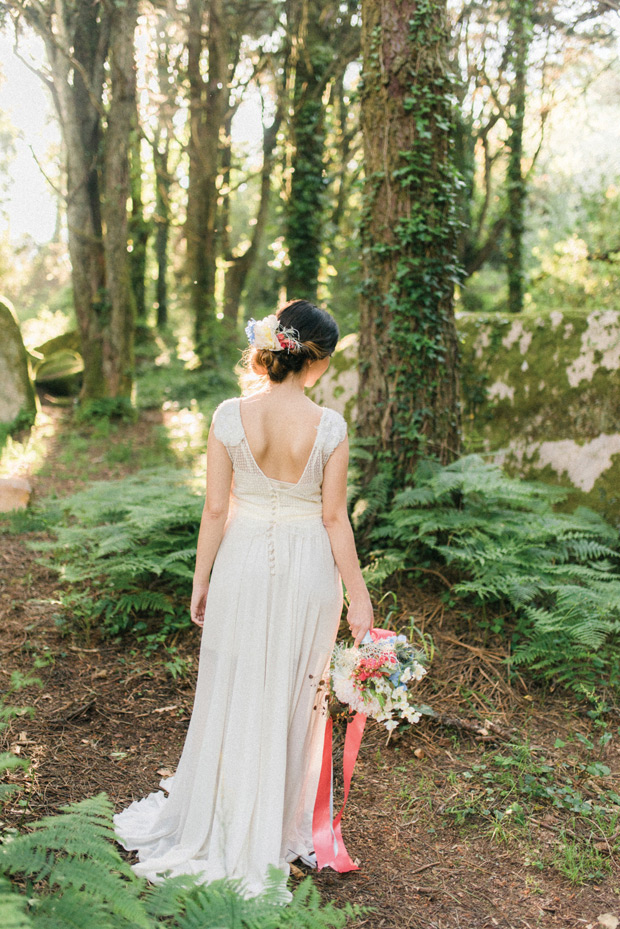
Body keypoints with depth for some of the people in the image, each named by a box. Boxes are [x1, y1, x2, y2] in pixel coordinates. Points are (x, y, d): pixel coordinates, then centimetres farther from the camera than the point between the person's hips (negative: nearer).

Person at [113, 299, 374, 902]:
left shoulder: (230, 415, -11)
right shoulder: (329, 427, -14)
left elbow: (215, 510, -7)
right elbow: (334, 519, -10)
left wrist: (201, 581, 4)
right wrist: (358, 596, 0)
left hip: (243, 563, 1)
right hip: (308, 570, -1)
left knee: (232, 693, 18)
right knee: (295, 700, 17)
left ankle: (219, 824, 36)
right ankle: (283, 834, 34)